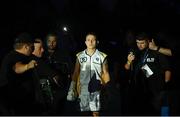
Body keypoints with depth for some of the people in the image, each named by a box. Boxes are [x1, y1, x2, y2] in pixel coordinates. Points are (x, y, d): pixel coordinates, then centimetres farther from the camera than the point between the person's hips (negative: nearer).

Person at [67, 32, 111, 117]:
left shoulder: (102, 56, 2)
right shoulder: (79, 56, 8)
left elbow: (105, 73, 6)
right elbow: (76, 73, 10)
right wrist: (72, 88, 4)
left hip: (96, 88, -2)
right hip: (83, 89, 2)